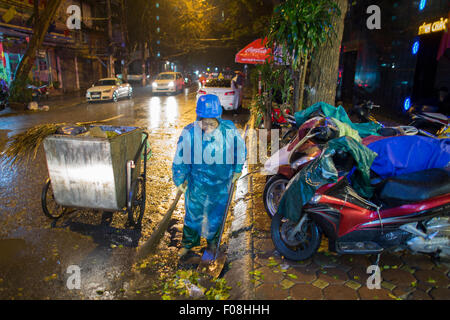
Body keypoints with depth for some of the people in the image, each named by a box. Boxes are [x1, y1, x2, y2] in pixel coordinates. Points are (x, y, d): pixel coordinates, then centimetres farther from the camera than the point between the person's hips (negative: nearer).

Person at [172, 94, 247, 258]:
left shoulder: (229, 130, -19)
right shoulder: (189, 133, -21)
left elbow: (241, 150, 1)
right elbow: (180, 159, -7)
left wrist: (237, 170, 11)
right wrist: (179, 181, 2)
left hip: (221, 184, 1)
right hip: (197, 184, -1)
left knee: (217, 214, 21)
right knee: (193, 213, 16)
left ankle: (212, 239, 51)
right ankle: (188, 243, 45)